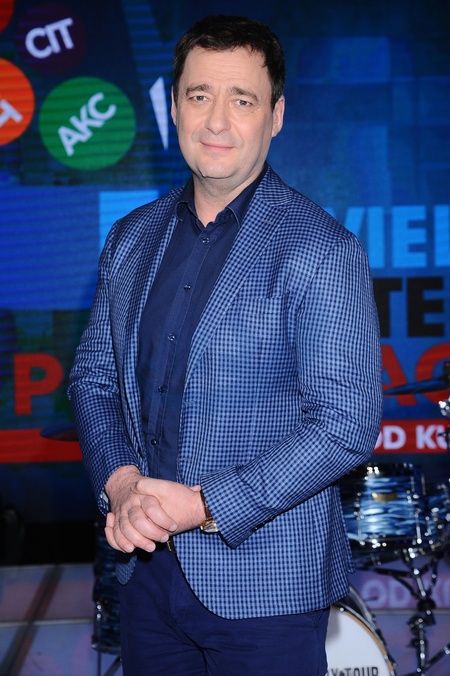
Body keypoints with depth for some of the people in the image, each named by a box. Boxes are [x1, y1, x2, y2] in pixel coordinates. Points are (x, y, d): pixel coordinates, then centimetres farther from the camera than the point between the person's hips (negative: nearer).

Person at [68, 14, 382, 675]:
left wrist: (205, 505, -19)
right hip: (146, 564, 5)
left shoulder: (321, 250, -11)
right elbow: (93, 377, 13)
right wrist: (119, 482, -7)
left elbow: (347, 422, -16)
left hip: (266, 579, -5)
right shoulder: (131, 239, 8)